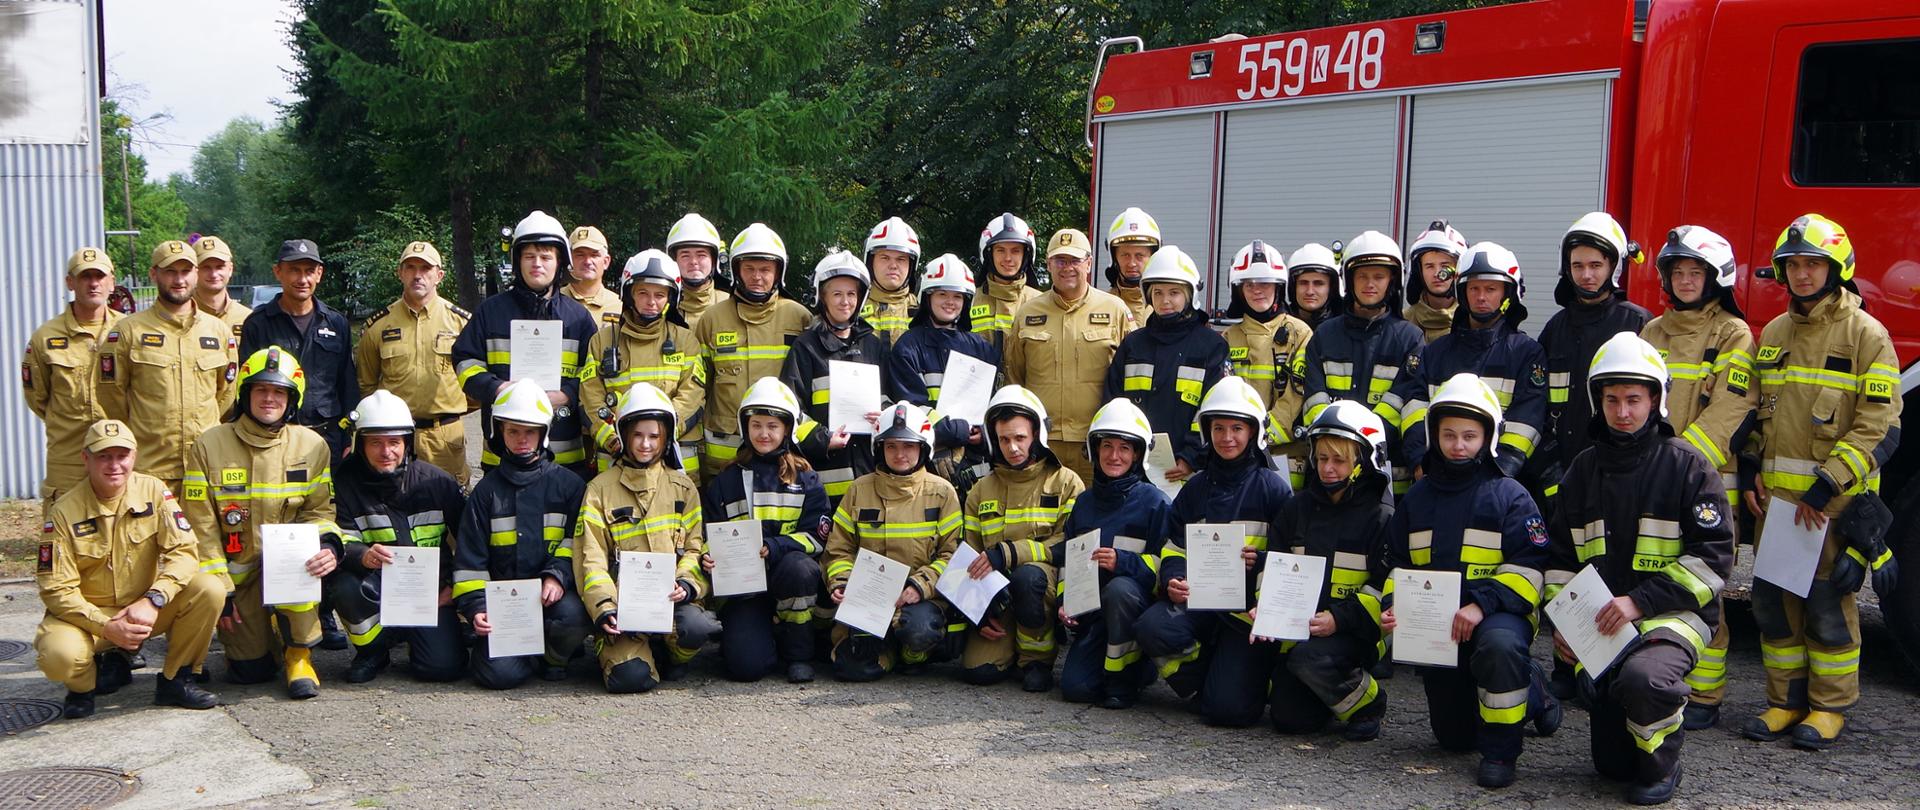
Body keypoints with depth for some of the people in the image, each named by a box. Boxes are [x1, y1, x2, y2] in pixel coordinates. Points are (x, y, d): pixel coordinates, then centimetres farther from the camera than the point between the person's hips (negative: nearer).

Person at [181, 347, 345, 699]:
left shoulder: (311, 445, -2)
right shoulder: (209, 446, -6)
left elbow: (320, 511, 1)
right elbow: (202, 527, -5)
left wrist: (329, 545, -22)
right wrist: (220, 591, -9)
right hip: (238, 571, 0)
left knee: (302, 555, -36)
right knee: (250, 671, -7)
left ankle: (298, 655, -16)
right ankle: (251, 633, 32)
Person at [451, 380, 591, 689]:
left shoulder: (568, 485, 8)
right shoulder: (487, 490, 10)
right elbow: (469, 558, 8)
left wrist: (557, 576, -16)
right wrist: (475, 608, -5)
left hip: (554, 593, 0)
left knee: (571, 614, -36)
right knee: (499, 673, -24)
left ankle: (554, 657, 0)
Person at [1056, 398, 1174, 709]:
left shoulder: (1154, 502, -4)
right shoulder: (1084, 502, 14)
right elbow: (1067, 559, 21)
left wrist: (1123, 563, -24)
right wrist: (1064, 602, 5)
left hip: (1136, 603, -4)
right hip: (1091, 611, 4)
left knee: (1119, 589, -40)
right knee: (1074, 688, -17)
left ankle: (1124, 676, -17)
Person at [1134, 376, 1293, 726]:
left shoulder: (1272, 487, 2)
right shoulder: (1196, 488, 16)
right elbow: (1174, 548, 16)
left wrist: (1262, 562, -20)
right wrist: (1173, 580, -6)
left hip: (1249, 608, -4)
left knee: (1228, 709, -18)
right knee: (1151, 627, -30)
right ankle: (1205, 681, 0)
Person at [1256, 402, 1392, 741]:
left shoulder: (1381, 516, -5)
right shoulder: (1297, 508, 10)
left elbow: (1386, 586, -11)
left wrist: (1340, 619, -23)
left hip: (1355, 631, -5)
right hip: (1299, 626, 5)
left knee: (1310, 658, -34)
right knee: (1288, 719, -8)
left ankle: (1369, 703, -5)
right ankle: (1334, 691, 25)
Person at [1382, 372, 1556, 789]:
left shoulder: (1509, 495, -5)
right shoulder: (1417, 497, 11)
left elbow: (1528, 567, -12)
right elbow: (1398, 563, 17)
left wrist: (1481, 604, -25)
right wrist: (1392, 605, -3)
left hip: (1497, 612, -5)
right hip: (1435, 621, 5)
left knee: (1498, 645, -43)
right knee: (1453, 737, 10)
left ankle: (1501, 749, -21)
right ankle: (1528, 691, 38)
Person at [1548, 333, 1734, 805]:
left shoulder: (1687, 467, -5)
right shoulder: (1584, 469, 11)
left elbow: (1712, 557, -11)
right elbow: (1561, 556, 16)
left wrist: (1640, 601, -19)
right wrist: (1561, 622, 2)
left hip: (1673, 613, -4)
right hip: (1601, 621, 5)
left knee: (1642, 677, -38)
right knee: (1613, 764, -1)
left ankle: (1662, 763, -8)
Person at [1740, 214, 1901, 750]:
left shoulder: (1866, 334, -6)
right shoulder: (1773, 334, 13)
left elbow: (1879, 427, -11)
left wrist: (1826, 487, -17)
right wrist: (1749, 470, 7)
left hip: (1836, 499, -6)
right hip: (1776, 497, 6)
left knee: (1828, 603, 0)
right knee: (1773, 599, 8)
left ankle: (1830, 707, 13)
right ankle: (1787, 700, 20)